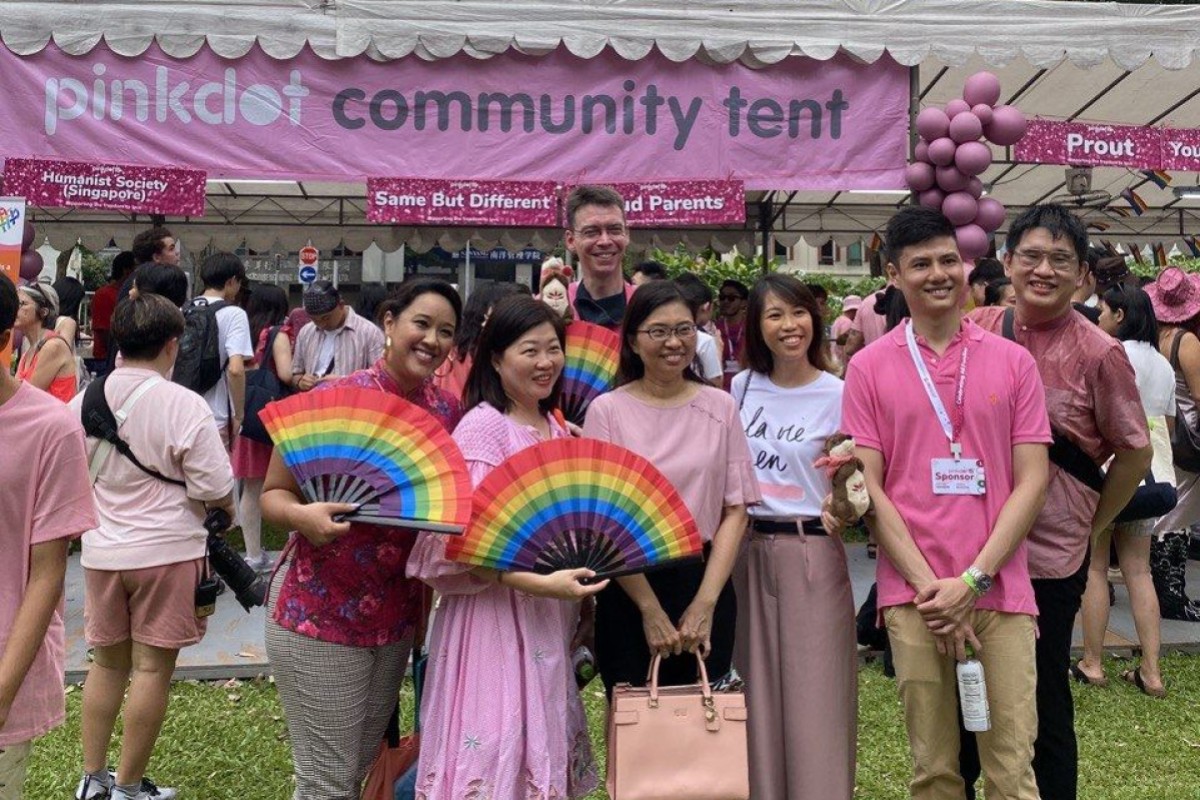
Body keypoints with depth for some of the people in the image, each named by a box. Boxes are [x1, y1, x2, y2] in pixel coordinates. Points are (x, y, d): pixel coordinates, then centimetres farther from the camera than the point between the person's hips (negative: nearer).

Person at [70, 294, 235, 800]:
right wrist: (226, 511, 5)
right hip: (167, 550, -5)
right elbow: (216, 491, -16)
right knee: (152, 668, 6)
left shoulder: (82, 402, 0)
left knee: (107, 663, 19)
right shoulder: (184, 405, -16)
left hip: (102, 552, 5)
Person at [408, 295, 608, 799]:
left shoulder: (557, 429, 10)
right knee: (496, 748, -2)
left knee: (542, 742, 16)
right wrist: (539, 583, -28)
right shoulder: (481, 428, -13)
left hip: (549, 617, 7)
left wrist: (574, 589, 7)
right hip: (494, 611, -7)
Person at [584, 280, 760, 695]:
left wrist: (705, 602, -7)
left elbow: (735, 511, 2)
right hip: (628, 587, -1)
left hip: (705, 583, 2)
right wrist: (649, 608, -9)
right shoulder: (607, 410, -3)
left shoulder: (720, 407, 4)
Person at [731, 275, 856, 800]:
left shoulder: (838, 396, -6)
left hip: (813, 553, -4)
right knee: (760, 689, 11)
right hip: (750, 550, 4)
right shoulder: (742, 387, 6)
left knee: (815, 695, -1)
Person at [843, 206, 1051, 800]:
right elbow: (869, 486, -1)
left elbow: (1031, 481, 1)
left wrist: (972, 580, -8)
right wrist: (928, 585, -8)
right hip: (913, 595, 0)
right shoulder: (869, 367, 3)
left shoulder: (1013, 361, 5)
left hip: (1000, 590, 1)